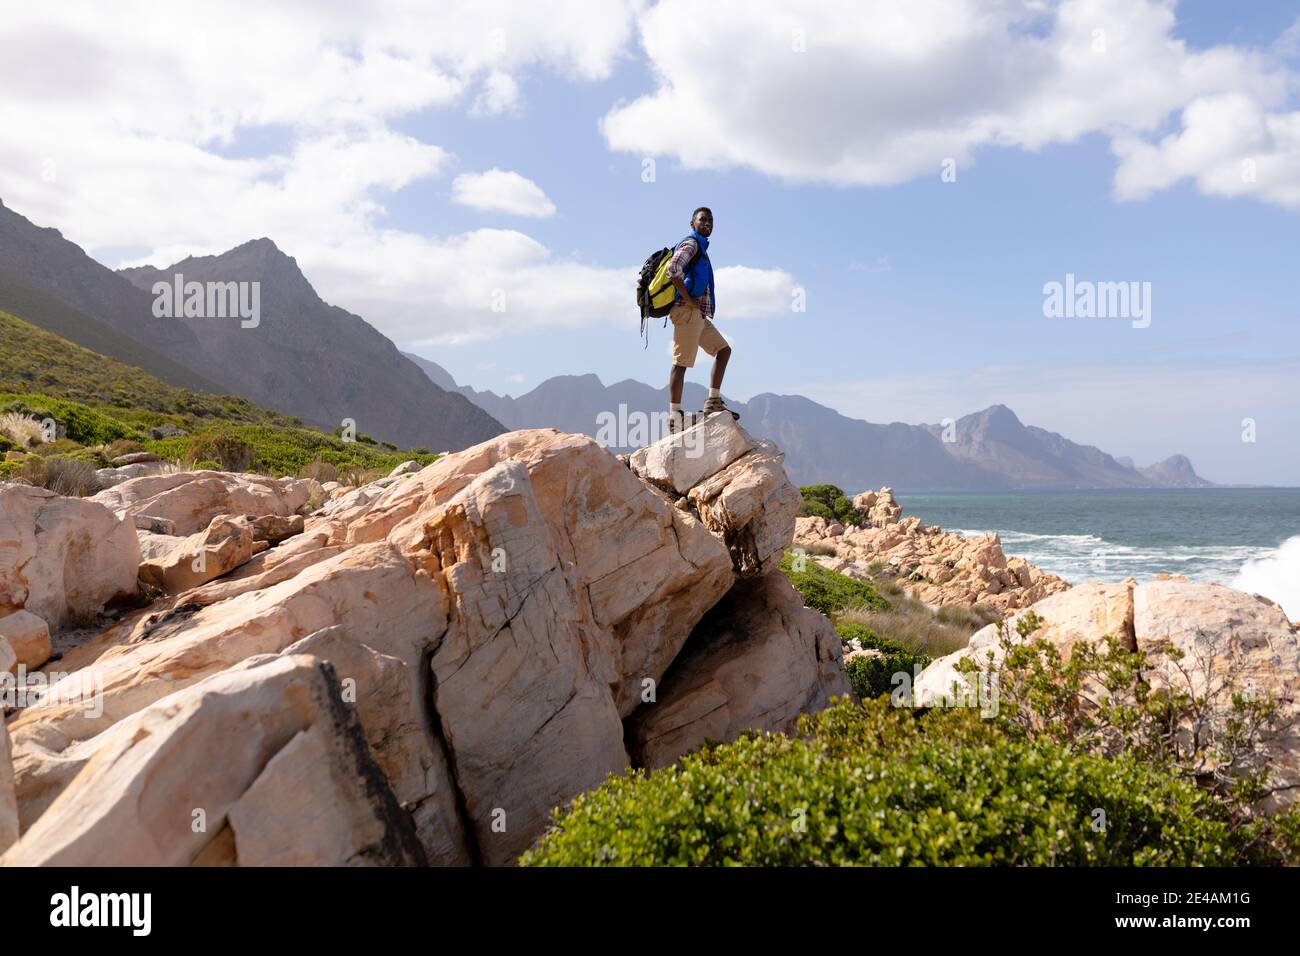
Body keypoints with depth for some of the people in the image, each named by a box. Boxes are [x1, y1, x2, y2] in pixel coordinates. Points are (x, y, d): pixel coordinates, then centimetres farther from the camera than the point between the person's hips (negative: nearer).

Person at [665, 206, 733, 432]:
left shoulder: (701, 248, 24)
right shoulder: (691, 244, -6)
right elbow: (673, 269, -24)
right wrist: (688, 301, -20)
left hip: (699, 315, 10)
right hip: (688, 312, -10)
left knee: (723, 350, 11)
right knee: (681, 362, -10)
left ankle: (713, 402, 7)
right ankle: (675, 416, -10)